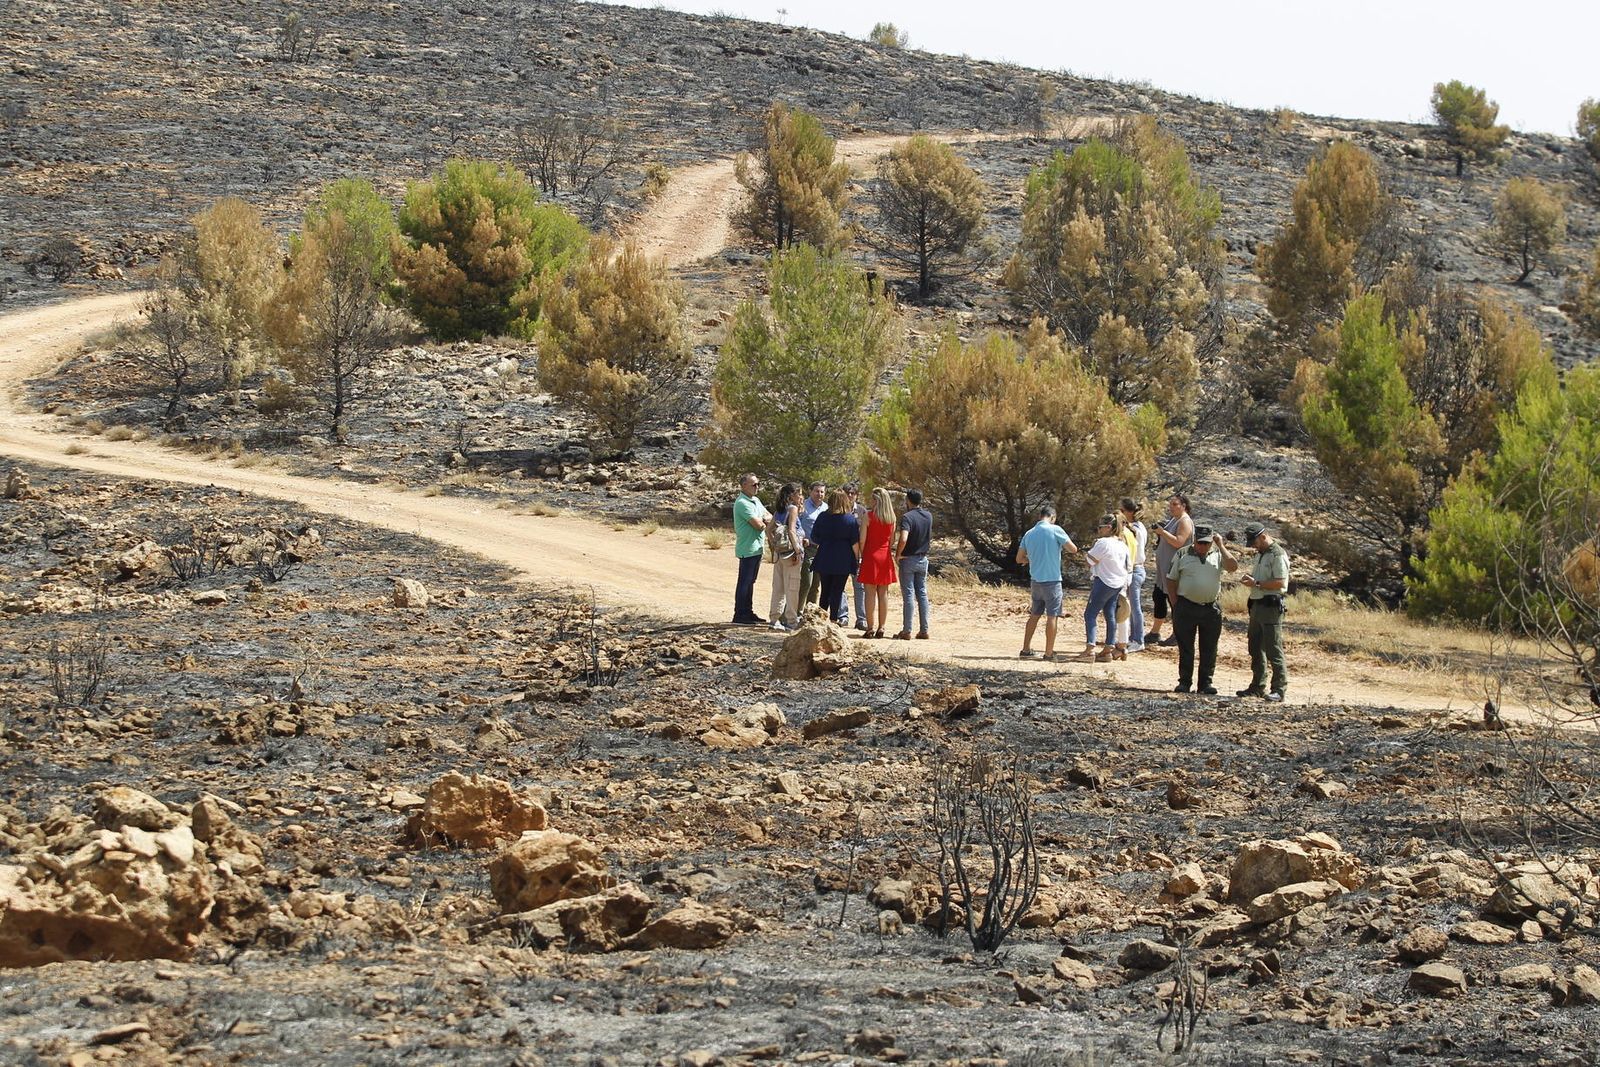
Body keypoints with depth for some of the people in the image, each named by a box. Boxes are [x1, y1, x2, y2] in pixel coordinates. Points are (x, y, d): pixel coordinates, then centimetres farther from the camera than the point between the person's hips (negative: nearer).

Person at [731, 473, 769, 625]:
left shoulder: (756, 501, 15)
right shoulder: (742, 503, -16)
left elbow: (769, 516, 13)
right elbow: (758, 524, -22)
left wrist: (762, 520, -9)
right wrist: (763, 522, 1)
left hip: (757, 548, 9)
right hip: (748, 548, -9)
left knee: (750, 582, 15)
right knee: (744, 582, -6)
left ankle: (748, 612, 21)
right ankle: (739, 614, -3)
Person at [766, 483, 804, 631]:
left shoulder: (780, 510, 11)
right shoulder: (793, 509, -9)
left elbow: (769, 528, 12)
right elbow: (791, 530, -18)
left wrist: (772, 546, 16)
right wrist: (797, 550, -18)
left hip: (779, 551, 7)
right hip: (790, 550, -7)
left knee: (778, 587, 12)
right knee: (792, 587, -2)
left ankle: (775, 619, 15)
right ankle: (790, 620, -1)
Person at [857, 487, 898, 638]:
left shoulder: (869, 515, -9)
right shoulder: (892, 517, 3)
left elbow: (862, 538, -8)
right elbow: (892, 539, 7)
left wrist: (861, 554, 4)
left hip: (871, 556, -4)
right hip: (885, 556, 4)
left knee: (870, 593, -2)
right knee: (883, 593, 7)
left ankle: (871, 628, -4)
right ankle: (881, 628, 9)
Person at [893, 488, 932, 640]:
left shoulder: (907, 517, -17)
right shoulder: (928, 516, 5)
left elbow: (903, 539, -28)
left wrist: (897, 555, -15)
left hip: (908, 559, -6)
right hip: (923, 559, 6)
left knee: (908, 595, -2)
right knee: (922, 594, 9)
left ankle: (906, 631, 0)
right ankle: (924, 630, 8)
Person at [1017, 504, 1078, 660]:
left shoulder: (1029, 534, 7)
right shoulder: (1055, 530, -10)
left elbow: (1019, 558, 12)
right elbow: (1073, 549, -7)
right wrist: (1062, 547, 13)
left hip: (1036, 581, 5)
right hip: (1052, 580, -5)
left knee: (1034, 615, 16)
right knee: (1052, 616, 0)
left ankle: (1026, 650, 18)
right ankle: (1049, 652, 1)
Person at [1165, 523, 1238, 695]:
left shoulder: (1218, 555, 5)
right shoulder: (1182, 555, 4)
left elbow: (1233, 567, -14)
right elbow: (1172, 581, 7)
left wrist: (1221, 546, -12)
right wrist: (1175, 605, 0)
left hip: (1212, 608, 1)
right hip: (1186, 607, -1)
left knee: (1209, 648, 5)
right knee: (1185, 647, 5)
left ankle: (1206, 682, 12)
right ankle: (1184, 682, 12)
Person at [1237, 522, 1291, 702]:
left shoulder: (1278, 555, -13)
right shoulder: (1260, 554, 18)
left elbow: (1279, 583, -21)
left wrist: (1256, 583, -16)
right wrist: (1250, 579, 6)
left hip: (1271, 606, -10)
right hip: (1257, 605, 10)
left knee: (1274, 650, -8)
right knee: (1255, 648, 13)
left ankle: (1279, 689, -6)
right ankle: (1258, 686, 21)